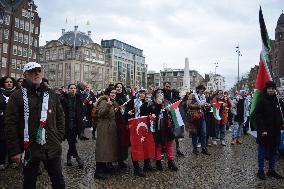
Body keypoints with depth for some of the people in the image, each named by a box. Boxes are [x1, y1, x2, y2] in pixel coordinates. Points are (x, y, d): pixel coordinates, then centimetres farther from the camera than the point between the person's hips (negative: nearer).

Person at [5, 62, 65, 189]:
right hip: (29, 149, -2)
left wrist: (59, 138, 3)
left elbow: (60, 117, 11)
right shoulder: (17, 96, -4)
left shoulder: (52, 95, 7)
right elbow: (10, 124, -7)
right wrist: (14, 150, -11)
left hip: (52, 148, 3)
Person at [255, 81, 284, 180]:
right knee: (262, 151, 4)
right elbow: (257, 116, -15)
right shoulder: (261, 101, -11)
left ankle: (271, 170, 27)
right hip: (264, 132, -6)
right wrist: (262, 130, -20)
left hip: (275, 131, 6)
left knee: (273, 152, 15)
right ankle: (261, 171, 15)